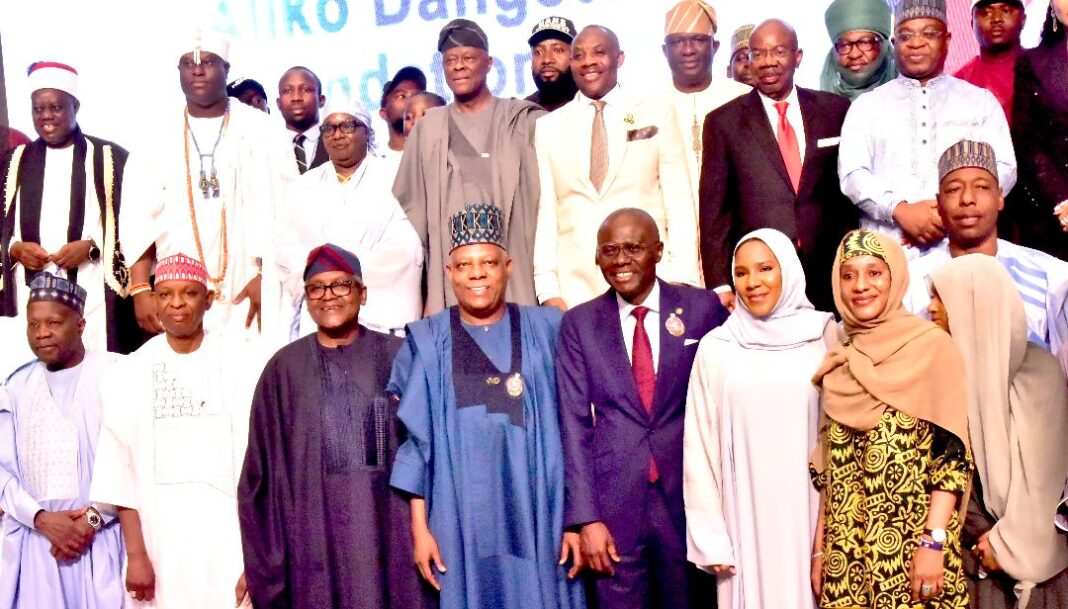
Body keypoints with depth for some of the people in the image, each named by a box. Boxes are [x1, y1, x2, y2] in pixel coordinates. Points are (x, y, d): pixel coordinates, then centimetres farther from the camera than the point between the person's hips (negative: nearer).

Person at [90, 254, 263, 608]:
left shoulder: (241, 368, -3)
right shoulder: (127, 375, 3)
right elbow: (121, 471, 2)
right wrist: (136, 554, -5)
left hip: (229, 547, -1)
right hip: (160, 547, 1)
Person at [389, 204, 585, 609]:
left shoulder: (545, 331, 3)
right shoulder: (427, 342, 3)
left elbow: (571, 432, 2)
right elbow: (415, 440, 3)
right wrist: (419, 526, -2)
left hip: (536, 519, 0)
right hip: (460, 523, 0)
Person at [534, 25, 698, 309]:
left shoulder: (657, 112, 5)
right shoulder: (548, 126, 9)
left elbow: (679, 200, 2)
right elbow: (545, 213, 6)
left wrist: (681, 279, -6)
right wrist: (548, 291, -2)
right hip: (574, 287, 1)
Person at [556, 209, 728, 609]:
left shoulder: (703, 309, -1)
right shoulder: (579, 323, 2)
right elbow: (574, 423, -1)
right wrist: (585, 517, -6)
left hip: (687, 497, 0)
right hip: (613, 504, 0)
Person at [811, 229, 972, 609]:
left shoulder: (933, 346, -4)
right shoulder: (838, 362, 9)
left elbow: (953, 452, -10)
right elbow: (828, 465, 11)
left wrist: (934, 541, -17)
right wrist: (820, 546, 9)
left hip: (911, 542, -4)